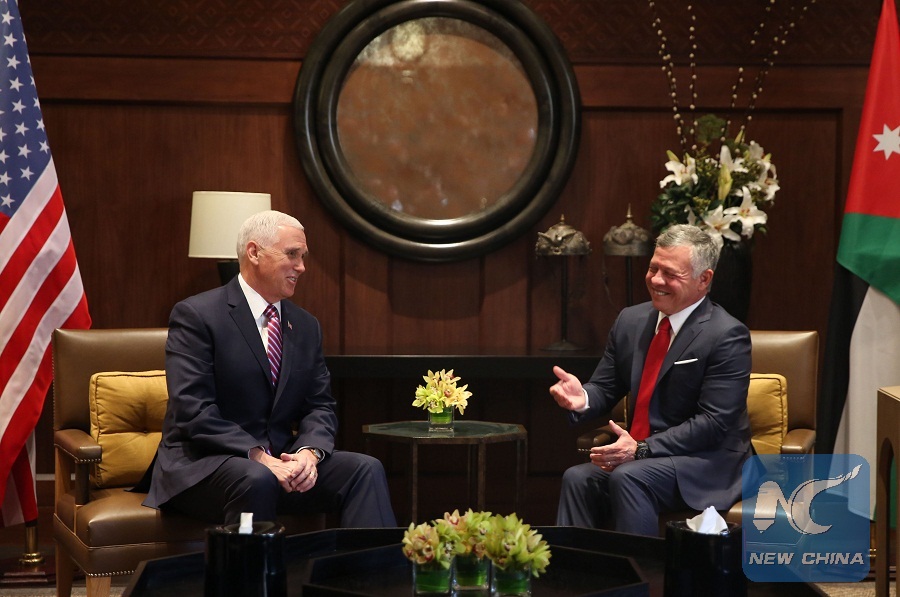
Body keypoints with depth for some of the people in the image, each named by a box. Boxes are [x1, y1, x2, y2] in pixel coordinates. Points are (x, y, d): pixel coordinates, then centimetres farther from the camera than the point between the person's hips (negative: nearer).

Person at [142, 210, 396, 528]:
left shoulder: (306, 326, 14)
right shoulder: (196, 316, -7)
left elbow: (320, 406, 10)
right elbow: (193, 411, -16)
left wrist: (309, 452, -13)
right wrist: (260, 458, -25)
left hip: (280, 463, 6)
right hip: (202, 464, -6)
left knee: (366, 469, -16)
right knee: (256, 479, -37)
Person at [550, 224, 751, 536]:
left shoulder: (727, 336, -12)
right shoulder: (631, 320, 8)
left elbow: (713, 423, -18)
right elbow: (605, 388, 13)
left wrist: (641, 449, -24)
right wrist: (582, 399, -12)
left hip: (707, 464, -6)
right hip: (639, 457, 6)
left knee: (627, 478, -31)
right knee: (578, 478, -20)